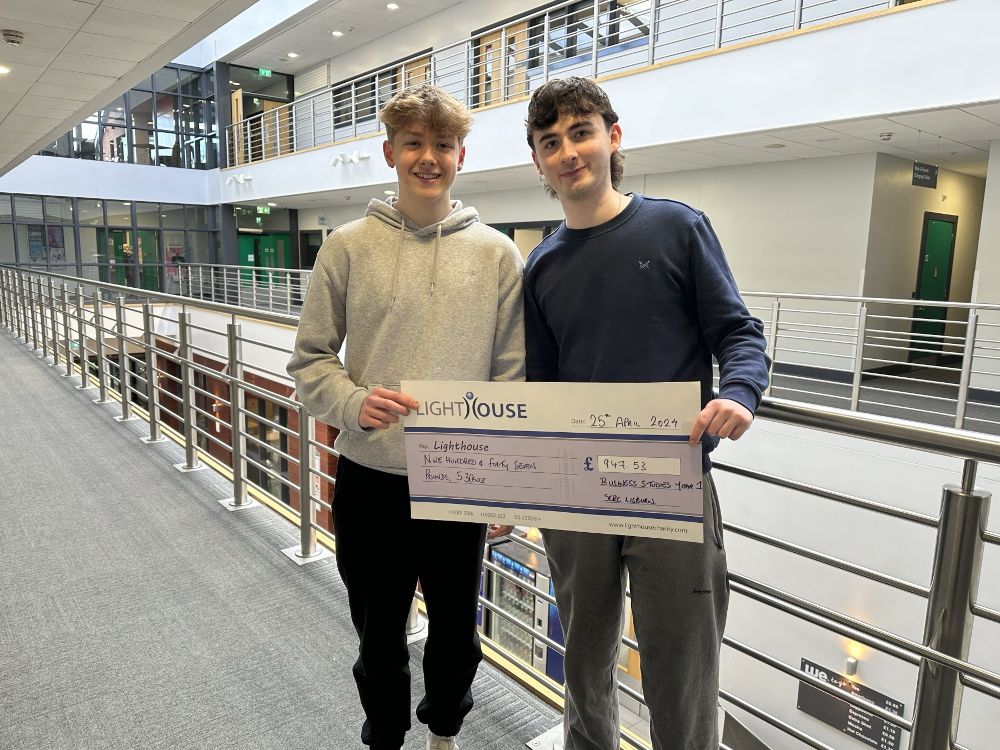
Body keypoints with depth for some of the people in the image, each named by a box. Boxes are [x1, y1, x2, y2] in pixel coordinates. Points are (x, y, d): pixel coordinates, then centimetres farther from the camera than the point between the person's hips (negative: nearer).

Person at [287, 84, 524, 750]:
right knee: (379, 637, 18)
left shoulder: (496, 253, -1)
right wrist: (354, 403, -20)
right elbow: (311, 358, 0)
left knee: (457, 633, 20)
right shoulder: (348, 246, -2)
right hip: (371, 479, 0)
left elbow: (513, 376, -1)